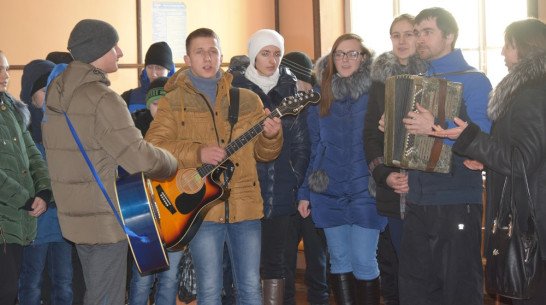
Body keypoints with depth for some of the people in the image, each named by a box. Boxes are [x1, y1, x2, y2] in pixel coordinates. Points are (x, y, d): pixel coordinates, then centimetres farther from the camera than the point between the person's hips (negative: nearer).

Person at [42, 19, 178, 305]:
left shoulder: (57, 92, 7)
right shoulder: (102, 99, -20)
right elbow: (141, 158, -25)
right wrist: (173, 165, -7)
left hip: (75, 215, 9)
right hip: (105, 219, -9)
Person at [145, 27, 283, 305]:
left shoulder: (247, 100, 12)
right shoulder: (173, 102, 4)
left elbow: (263, 152, 14)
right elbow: (153, 146, -7)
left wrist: (271, 136, -9)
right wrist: (198, 152, -20)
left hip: (245, 207, 2)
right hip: (201, 206, -2)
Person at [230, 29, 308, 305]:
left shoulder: (291, 90, 9)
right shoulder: (235, 89, 3)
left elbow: (301, 143, 9)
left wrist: (296, 180, 2)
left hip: (280, 189, 1)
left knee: (275, 257, 5)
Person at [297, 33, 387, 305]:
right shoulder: (321, 98, 8)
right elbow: (315, 148, 13)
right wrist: (305, 192, 10)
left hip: (365, 191, -3)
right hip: (329, 193, 3)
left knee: (364, 263, -4)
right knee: (339, 260, 9)